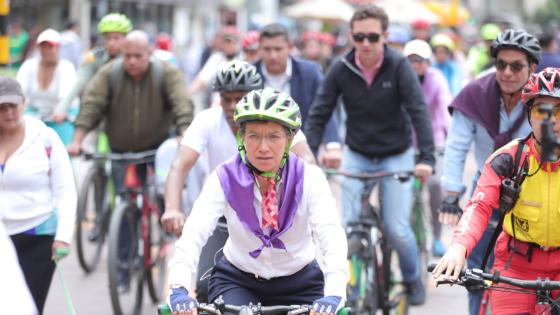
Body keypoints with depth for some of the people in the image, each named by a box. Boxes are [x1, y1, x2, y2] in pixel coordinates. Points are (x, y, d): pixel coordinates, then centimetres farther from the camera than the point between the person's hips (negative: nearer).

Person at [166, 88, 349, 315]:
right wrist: (179, 290, -45)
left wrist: (333, 296, -48)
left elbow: (331, 235, -29)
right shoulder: (225, 179, -15)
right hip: (237, 281, 0)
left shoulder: (309, 178, -16)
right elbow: (193, 233, -27)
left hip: (298, 285, 0)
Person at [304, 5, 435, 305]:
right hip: (357, 155, 2)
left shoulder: (398, 66, -16)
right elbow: (319, 113, -10)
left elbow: (419, 111, -22)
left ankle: (413, 278, 22)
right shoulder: (341, 69, -10)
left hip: (396, 155, -2)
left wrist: (426, 157, -33)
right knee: (348, 225, -9)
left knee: (397, 228, -6)